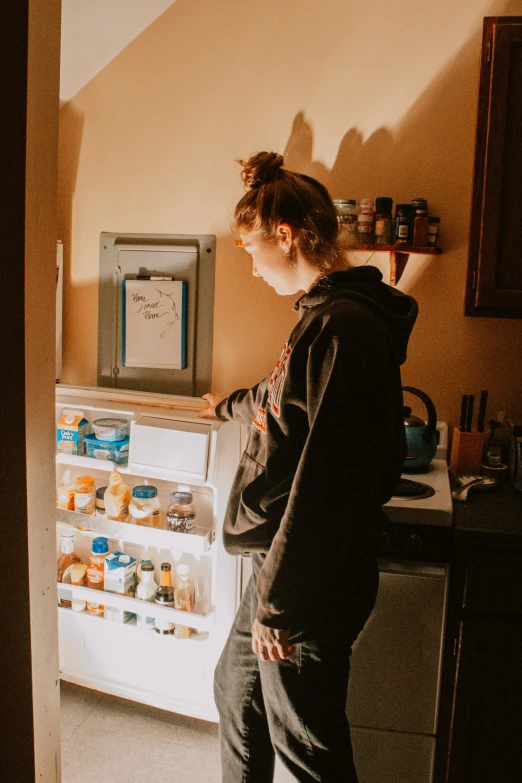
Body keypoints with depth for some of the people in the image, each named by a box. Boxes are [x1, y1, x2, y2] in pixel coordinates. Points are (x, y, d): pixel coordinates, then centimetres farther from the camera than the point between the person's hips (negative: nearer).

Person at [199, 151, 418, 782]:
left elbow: (323, 480, -27)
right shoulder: (330, 312, 9)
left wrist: (279, 602, -21)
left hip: (311, 586, -10)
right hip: (283, 563, 10)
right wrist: (231, 405, 47)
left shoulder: (342, 327, -24)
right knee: (235, 690, 26)